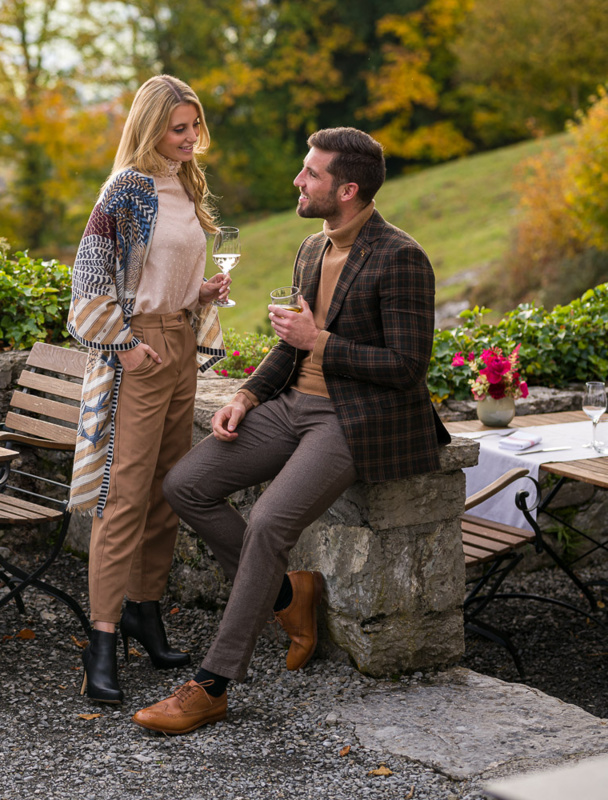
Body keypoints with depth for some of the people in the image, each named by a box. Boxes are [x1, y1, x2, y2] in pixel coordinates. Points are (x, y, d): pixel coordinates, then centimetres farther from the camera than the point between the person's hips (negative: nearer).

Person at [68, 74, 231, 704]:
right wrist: (125, 343, -16)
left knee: (168, 487, 11)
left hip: (182, 343, 8)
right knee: (126, 493, -10)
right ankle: (103, 638, -9)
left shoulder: (187, 188, 14)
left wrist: (205, 291, 6)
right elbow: (90, 279, -13)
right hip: (137, 351, -8)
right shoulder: (128, 190, -11)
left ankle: (145, 605, 24)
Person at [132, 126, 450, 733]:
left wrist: (318, 341, -16)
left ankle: (211, 687, -17)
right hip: (295, 405, 9)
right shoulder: (311, 251, 12)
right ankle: (286, 594, 10)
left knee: (268, 523, -27)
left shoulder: (401, 259, -14)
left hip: (357, 421, -8)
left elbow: (407, 366, -18)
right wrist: (246, 398, 5)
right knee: (185, 485, -5)